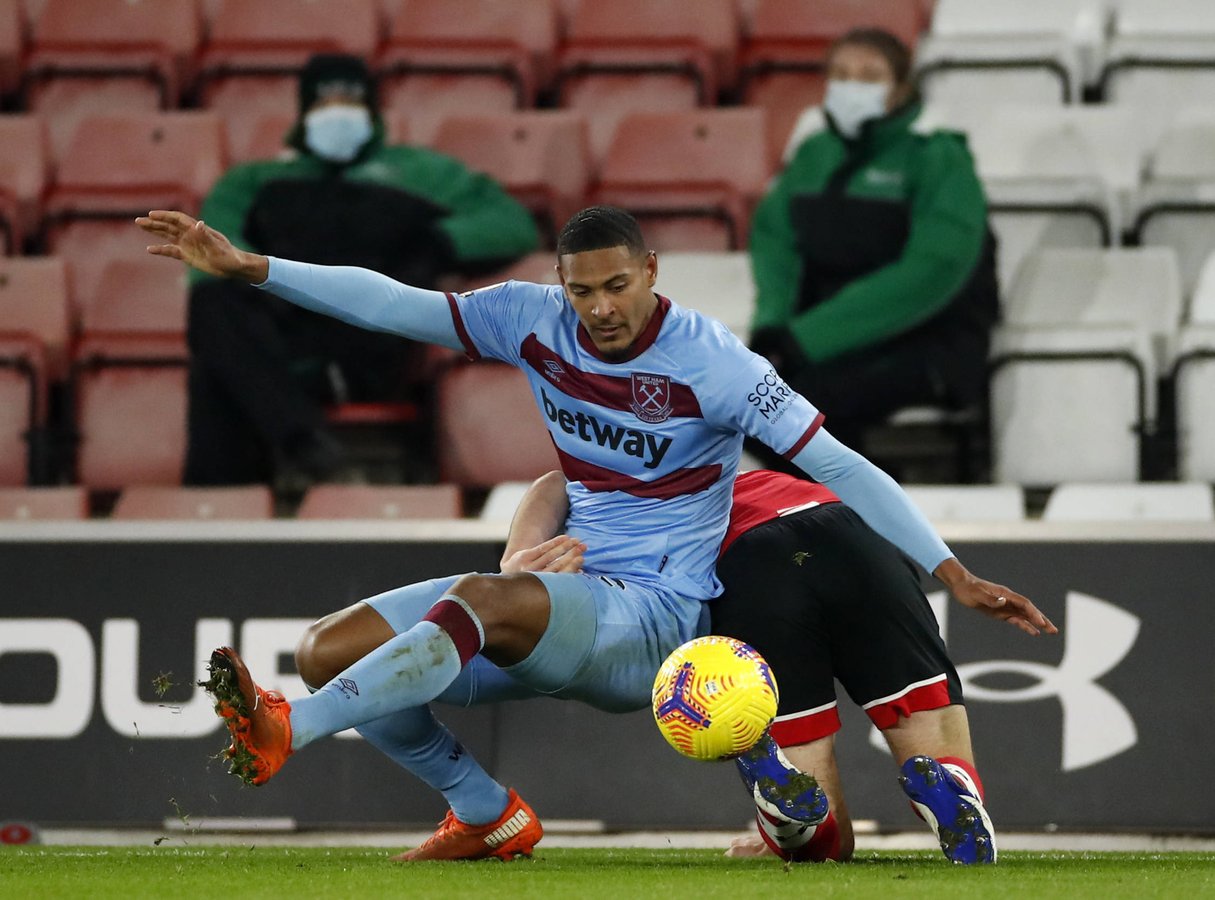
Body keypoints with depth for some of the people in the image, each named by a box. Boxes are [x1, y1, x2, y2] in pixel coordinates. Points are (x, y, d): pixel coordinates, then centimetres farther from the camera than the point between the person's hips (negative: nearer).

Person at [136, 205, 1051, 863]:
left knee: (479, 600, -36)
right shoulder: (534, 321, 1)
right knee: (328, 647, -7)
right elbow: (393, 304, 1)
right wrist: (248, 266, -8)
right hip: (559, 599, 7)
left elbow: (840, 466, -10)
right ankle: (488, 814, 0)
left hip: (655, 616, -7)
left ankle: (288, 732, -48)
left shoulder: (710, 362, -13)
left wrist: (954, 573, -13)